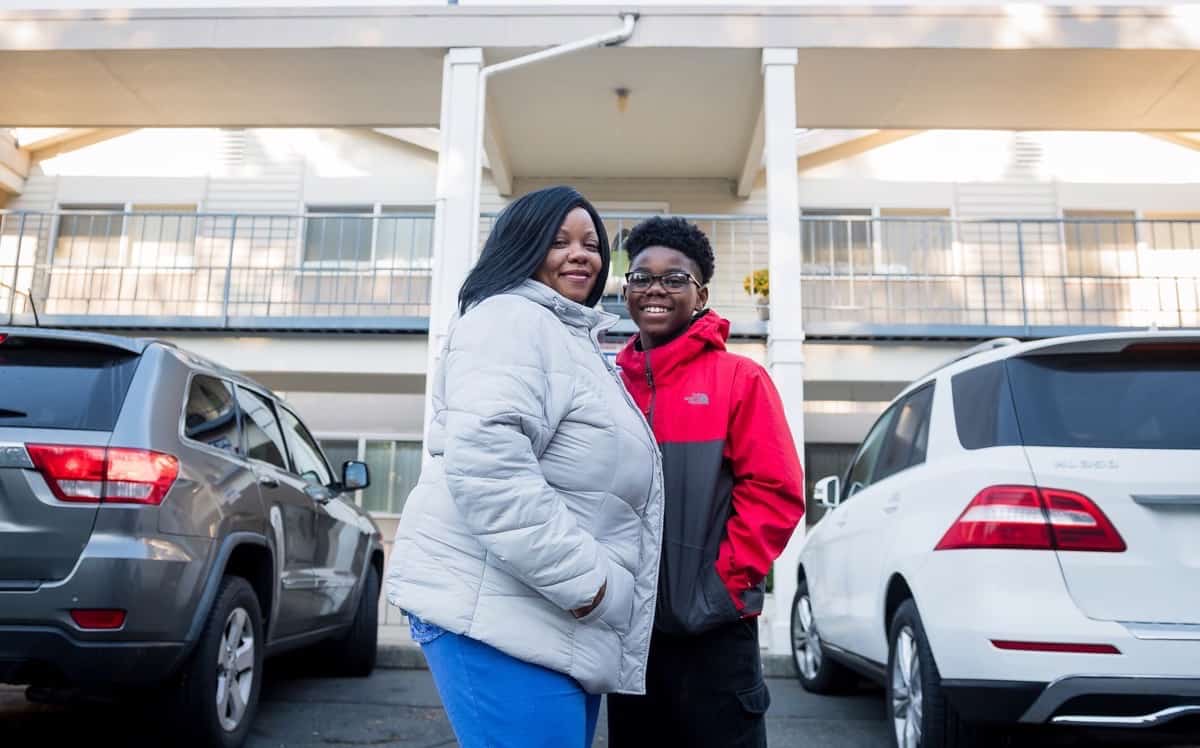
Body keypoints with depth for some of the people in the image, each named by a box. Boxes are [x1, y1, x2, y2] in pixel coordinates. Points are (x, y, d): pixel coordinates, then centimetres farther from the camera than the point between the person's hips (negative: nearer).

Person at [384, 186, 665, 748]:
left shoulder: (572, 338, 22)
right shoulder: (510, 320, -10)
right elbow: (485, 462, -25)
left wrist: (589, 584, 20)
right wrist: (585, 581, -21)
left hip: (555, 617, 10)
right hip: (500, 609, -10)